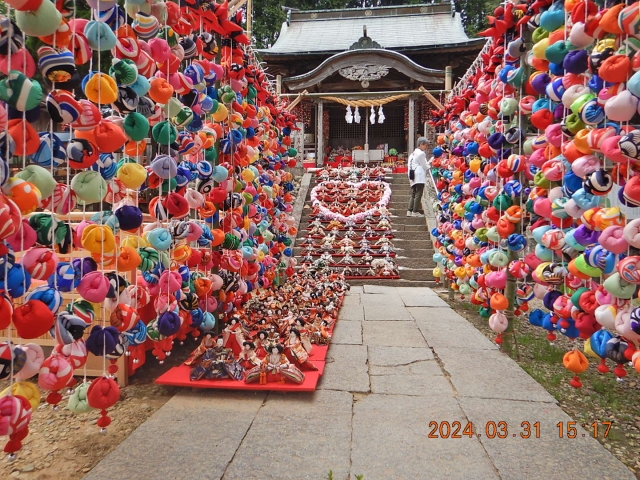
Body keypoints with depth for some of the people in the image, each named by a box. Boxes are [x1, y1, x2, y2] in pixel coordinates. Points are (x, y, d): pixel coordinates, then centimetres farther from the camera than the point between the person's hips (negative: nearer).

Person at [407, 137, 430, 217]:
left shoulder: (413, 154, 21)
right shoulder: (421, 153, -6)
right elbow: (424, 166, -5)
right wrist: (430, 167, 13)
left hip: (413, 177, 9)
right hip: (420, 176, -9)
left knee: (413, 194, 10)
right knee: (418, 194, -8)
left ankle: (410, 211, 4)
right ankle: (415, 211, -10)